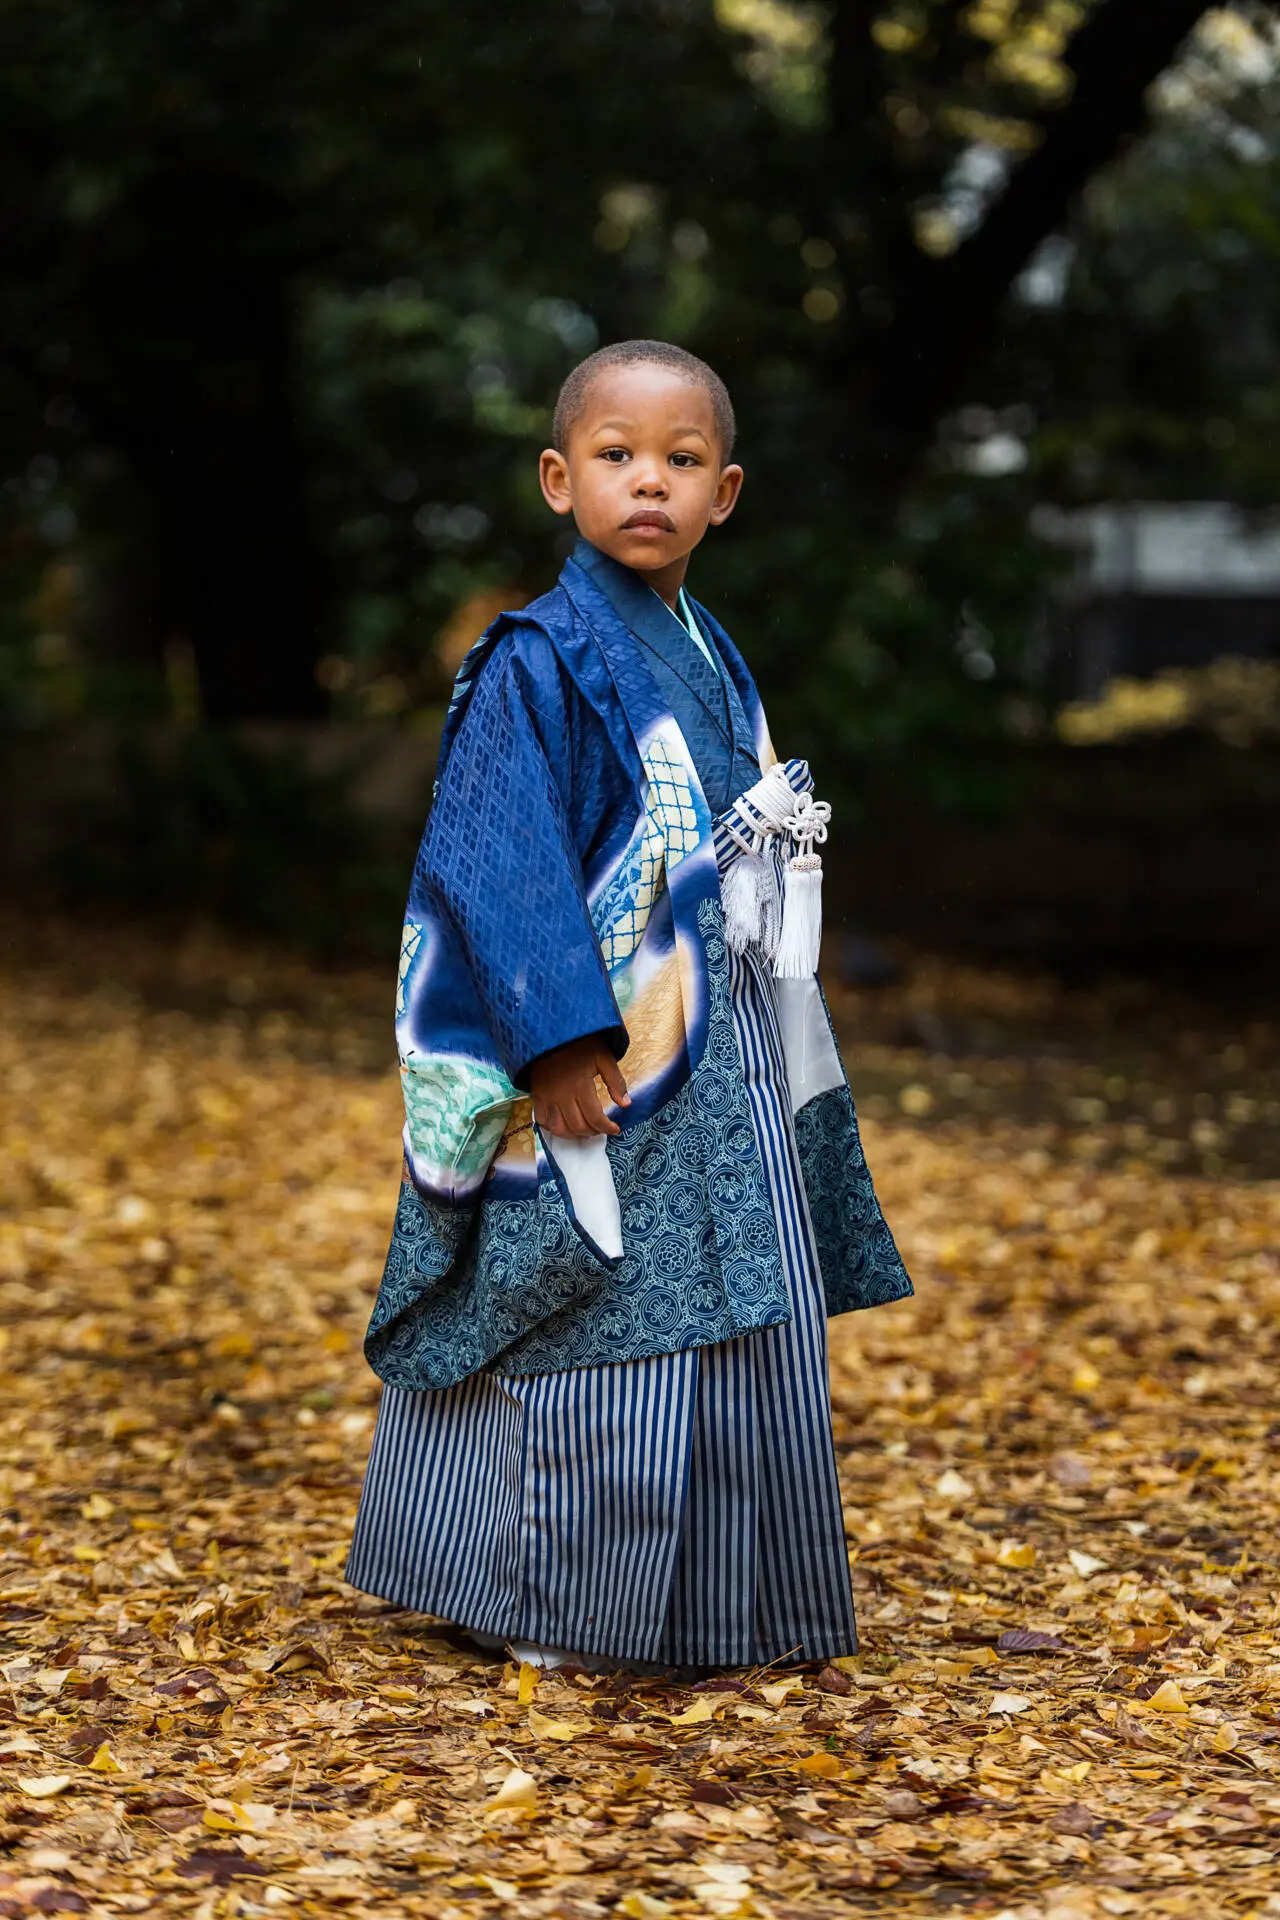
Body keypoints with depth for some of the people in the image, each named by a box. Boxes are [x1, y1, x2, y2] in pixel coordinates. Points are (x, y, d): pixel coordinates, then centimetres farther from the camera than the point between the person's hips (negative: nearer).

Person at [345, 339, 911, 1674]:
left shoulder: (716, 663, 12)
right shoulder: (539, 663, -11)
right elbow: (500, 868, -16)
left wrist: (779, 1054, 17)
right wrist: (561, 1039, -23)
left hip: (726, 1068, 8)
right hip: (602, 1067, -8)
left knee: (739, 1332, 11)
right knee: (602, 1337, -3)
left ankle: (716, 1598, 23)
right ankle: (554, 1612, 9)